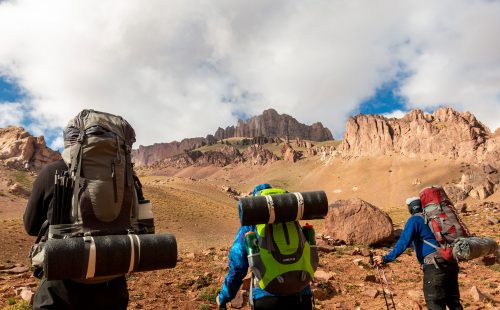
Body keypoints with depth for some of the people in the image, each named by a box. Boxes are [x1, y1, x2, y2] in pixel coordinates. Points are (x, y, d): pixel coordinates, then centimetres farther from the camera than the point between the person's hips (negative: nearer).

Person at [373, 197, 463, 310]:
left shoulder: (414, 220, -5)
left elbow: (403, 242, -16)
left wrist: (386, 258, -17)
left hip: (435, 265, -8)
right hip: (451, 262, 8)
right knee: (453, 300, 18)